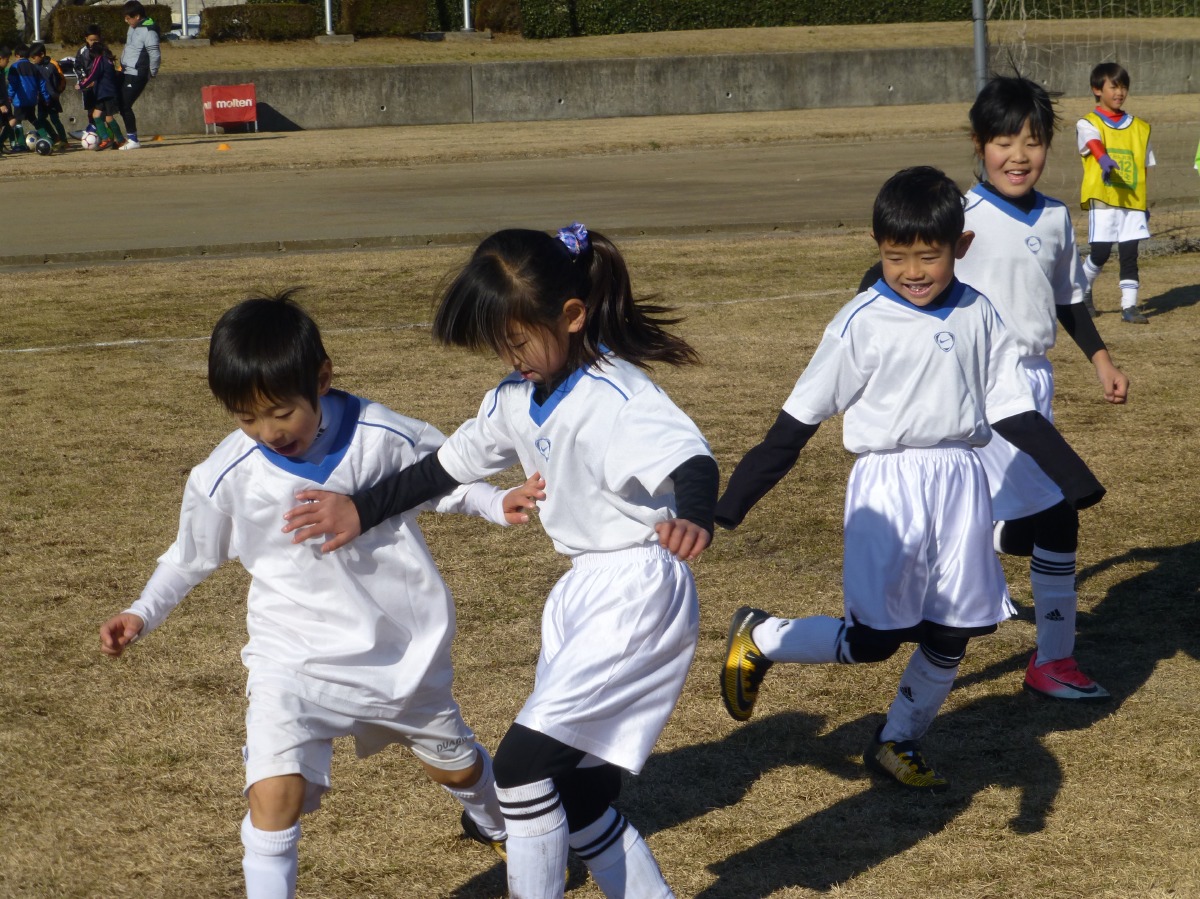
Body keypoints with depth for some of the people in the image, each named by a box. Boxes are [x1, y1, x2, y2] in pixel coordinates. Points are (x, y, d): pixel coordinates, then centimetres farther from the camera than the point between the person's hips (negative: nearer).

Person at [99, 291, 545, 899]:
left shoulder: (381, 435, -18)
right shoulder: (227, 478, -16)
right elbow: (191, 556, 3)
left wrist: (497, 505, -13)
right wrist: (143, 613, -8)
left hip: (404, 644, 2)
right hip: (294, 658, -1)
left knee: (454, 764, 25)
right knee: (274, 793, -24)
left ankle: (506, 831, 58)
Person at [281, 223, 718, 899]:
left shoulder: (616, 398, -21)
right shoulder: (521, 398, 6)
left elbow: (691, 459, -37)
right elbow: (449, 465, 19)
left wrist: (693, 519, -58)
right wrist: (362, 512, 17)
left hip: (637, 595, -9)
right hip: (582, 594, 9)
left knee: (524, 762, -14)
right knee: (577, 803, 10)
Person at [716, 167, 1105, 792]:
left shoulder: (978, 317, 3)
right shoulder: (863, 323, -9)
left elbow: (1012, 409, 10)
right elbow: (801, 416, -6)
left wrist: (1073, 477, 5)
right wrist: (735, 500, -7)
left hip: (961, 482, 5)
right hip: (887, 484, -5)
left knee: (953, 634, 8)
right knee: (873, 639, -6)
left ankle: (897, 744, 28)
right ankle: (758, 637, 18)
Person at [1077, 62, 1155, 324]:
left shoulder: (1140, 127, 13)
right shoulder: (1088, 124, 0)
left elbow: (1143, 168, 16)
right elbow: (1095, 144, -22)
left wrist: (1146, 204, 13)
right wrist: (1105, 160, -44)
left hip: (1133, 201, 4)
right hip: (1103, 199, -4)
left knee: (1129, 254, -1)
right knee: (1100, 252, -5)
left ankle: (1129, 306, 2)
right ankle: (1082, 289, 21)